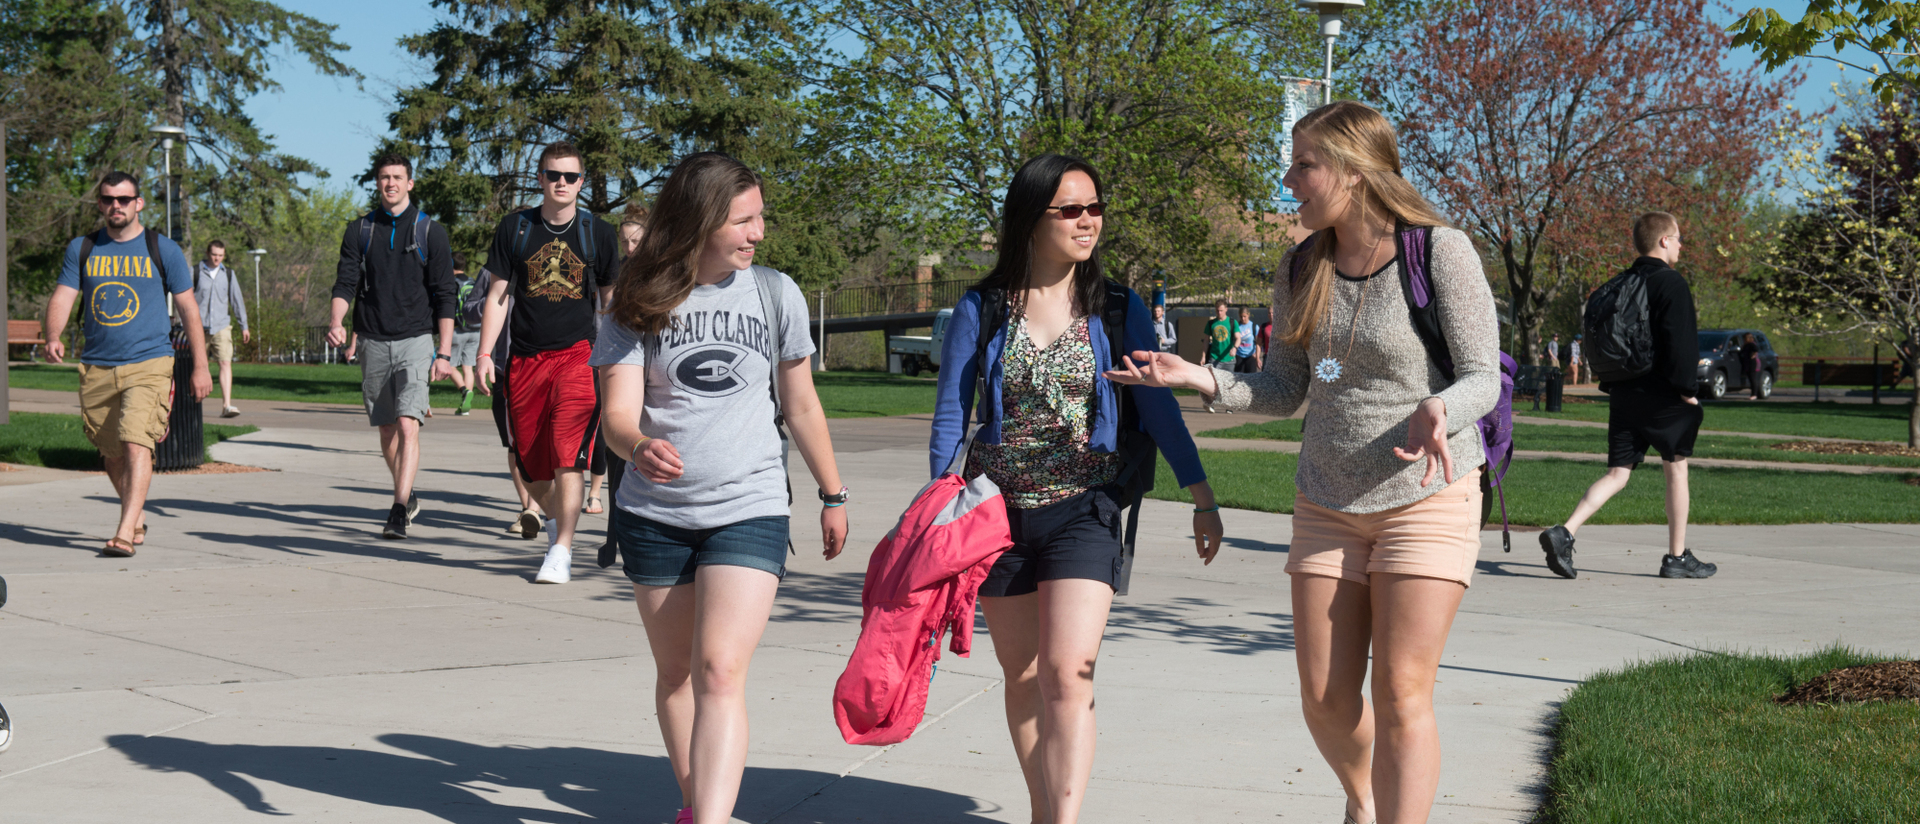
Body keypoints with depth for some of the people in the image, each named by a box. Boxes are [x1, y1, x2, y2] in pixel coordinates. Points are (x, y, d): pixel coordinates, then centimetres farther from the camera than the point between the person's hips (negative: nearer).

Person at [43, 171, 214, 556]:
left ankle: (125, 532, -23)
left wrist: (200, 366, 2)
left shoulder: (162, 250, 4)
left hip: (149, 365, -3)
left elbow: (188, 308, 6)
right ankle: (138, 517, 34)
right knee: (112, 454, 12)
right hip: (96, 367, 4)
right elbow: (62, 297, 3)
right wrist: (53, 337, -18)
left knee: (136, 443, -20)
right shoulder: (82, 249, 10)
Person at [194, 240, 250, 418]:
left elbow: (237, 300, 14)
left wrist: (244, 326, 12)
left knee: (226, 363, -13)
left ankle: (226, 405, -19)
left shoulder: (228, 274, 10)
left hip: (222, 326, 1)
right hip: (200, 327, -1)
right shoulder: (195, 272, 2)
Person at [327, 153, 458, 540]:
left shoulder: (430, 231, 3)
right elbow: (345, 283, 3)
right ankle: (407, 497, 29)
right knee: (387, 428, 11)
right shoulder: (360, 230, 9)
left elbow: (444, 296, 1)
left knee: (407, 424, -17)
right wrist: (336, 322, -18)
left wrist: (444, 353, -5)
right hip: (373, 343, 3)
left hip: (415, 339, -3)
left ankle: (399, 512, -21)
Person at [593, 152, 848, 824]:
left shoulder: (775, 293, 3)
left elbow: (801, 404, 12)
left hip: (749, 509, -1)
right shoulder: (640, 304, -2)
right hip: (655, 515, 1)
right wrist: (639, 448, -34)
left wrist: (832, 495, 17)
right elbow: (617, 412, -11)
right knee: (674, 674, 13)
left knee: (719, 672, -16)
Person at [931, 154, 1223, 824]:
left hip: (1083, 510, -1)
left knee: (1068, 674, -15)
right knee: (1023, 678, 12)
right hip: (999, 510, 2)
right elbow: (949, 417, 2)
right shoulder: (981, 310, 0)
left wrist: (1202, 499, 3)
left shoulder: (1116, 308, 1)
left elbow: (1159, 406, 5)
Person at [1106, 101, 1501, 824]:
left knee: (1401, 695, -9)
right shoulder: (1300, 270, 4)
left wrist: (1439, 410, -32)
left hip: (1427, 498, -5)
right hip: (1327, 505, 5)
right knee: (1324, 696, 6)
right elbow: (1285, 390, 8)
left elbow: (1483, 377, -11)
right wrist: (1203, 379, -8)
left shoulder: (1441, 252, -12)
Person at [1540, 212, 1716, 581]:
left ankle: (1565, 532, -15)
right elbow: (1679, 343, -19)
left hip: (1623, 394, 6)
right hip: (1661, 394, -6)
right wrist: (1688, 388, -14)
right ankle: (1677, 557, 14)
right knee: (1676, 468, 8)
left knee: (1617, 474, 5)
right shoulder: (1671, 283, -11)